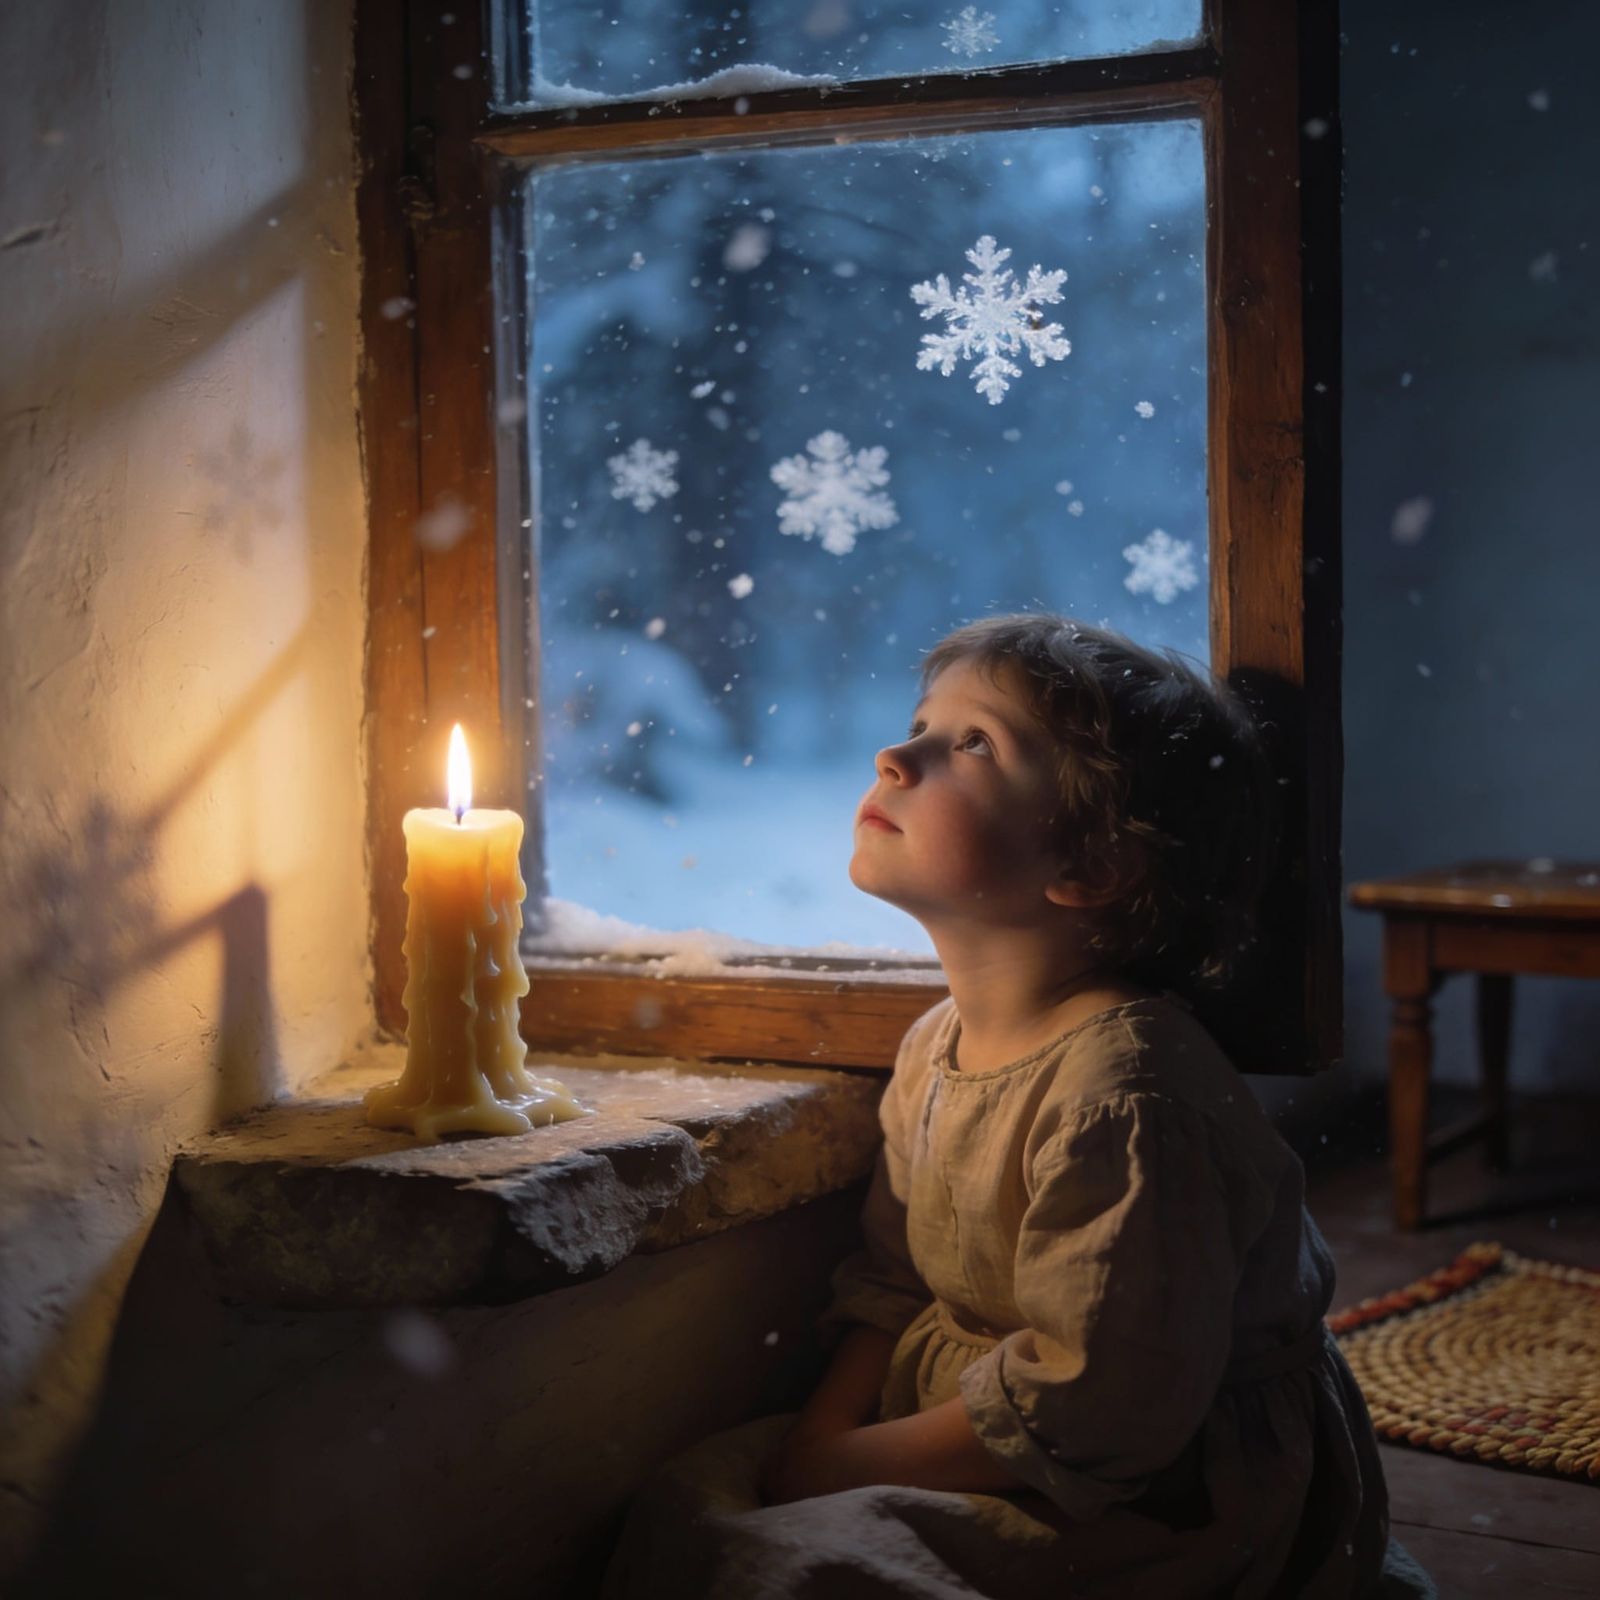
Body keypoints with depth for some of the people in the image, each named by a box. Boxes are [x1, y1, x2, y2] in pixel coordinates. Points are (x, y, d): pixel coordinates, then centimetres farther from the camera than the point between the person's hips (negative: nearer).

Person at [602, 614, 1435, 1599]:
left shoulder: (1122, 1092, -27)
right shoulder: (936, 1049, 4)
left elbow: (1094, 1411, -27)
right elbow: (892, 1284, 11)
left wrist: (847, 1466, -18)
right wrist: (816, 1444, -6)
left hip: (1154, 1508, -9)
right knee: (685, 1505, 2)